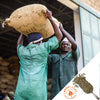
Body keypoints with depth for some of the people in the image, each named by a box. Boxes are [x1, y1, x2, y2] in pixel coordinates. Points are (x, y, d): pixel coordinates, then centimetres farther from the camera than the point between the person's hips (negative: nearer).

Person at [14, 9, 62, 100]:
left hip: (21, 90, 4)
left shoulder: (22, 51, 19)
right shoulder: (43, 48, 9)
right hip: (37, 90, -3)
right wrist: (50, 19, 24)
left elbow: (19, 44, 46)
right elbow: (59, 36, 21)